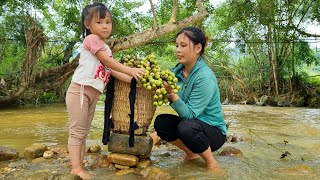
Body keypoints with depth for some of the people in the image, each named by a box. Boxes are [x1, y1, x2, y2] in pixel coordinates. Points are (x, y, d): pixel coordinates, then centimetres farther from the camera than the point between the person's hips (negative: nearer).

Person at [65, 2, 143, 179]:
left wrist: (134, 79, 3)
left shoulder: (106, 48, 19)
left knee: (83, 132, 10)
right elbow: (107, 61, -16)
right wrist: (131, 70, -16)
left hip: (93, 94, 9)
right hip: (80, 90, -9)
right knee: (77, 131, -6)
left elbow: (113, 71, 11)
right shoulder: (91, 39, -7)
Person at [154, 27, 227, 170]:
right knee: (161, 122, -13)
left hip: (214, 132, -7)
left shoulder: (205, 77, -24)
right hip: (190, 122, 7)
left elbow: (189, 114, -27)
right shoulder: (178, 70, -3)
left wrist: (171, 93, -37)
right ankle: (191, 153, 9)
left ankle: (211, 163, -7)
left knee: (186, 126, -34)